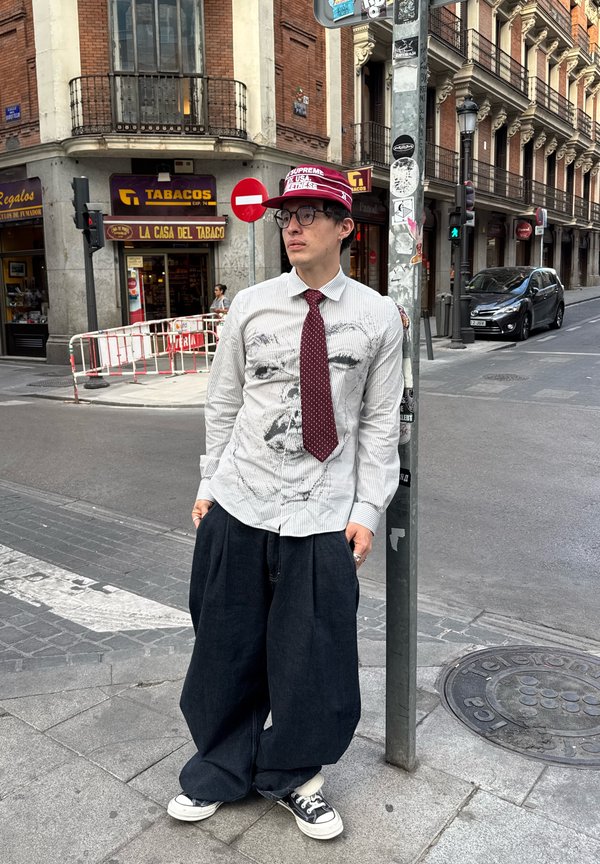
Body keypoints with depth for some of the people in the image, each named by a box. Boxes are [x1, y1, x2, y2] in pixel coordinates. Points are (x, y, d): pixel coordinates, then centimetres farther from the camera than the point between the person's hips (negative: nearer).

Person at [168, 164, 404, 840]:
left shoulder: (377, 317, -1)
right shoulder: (249, 307, 2)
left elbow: (379, 423, 1)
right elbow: (222, 406, 8)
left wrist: (367, 510, -3)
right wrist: (208, 487, 6)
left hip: (323, 519, -1)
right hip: (238, 508, 1)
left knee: (314, 659, 7)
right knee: (228, 648, 13)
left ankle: (293, 776, 36)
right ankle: (221, 771, 39)